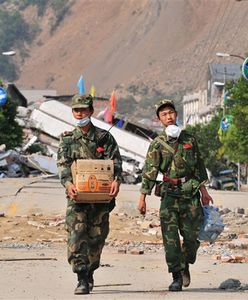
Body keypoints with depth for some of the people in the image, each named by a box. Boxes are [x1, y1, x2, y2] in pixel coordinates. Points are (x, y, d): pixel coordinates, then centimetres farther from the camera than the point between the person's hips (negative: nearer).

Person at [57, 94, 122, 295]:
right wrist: (68, 183, -23)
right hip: (77, 195, -1)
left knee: (97, 238, 8)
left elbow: (115, 161, -3)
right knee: (76, 236, -15)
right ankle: (82, 279, -19)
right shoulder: (67, 139, 9)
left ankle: (89, 273, 28)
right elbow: (63, 164, -3)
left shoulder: (105, 137, 7)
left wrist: (117, 180, -24)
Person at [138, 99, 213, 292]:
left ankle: (185, 266, 29)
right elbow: (149, 172, -4)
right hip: (169, 194, -2)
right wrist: (143, 197, -10)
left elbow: (199, 166, 16)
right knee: (170, 238, -7)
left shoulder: (189, 139, 9)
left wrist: (203, 191, 15)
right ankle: (177, 277, -2)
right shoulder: (157, 144, 1)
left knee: (192, 236, 3)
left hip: (191, 194, 2)